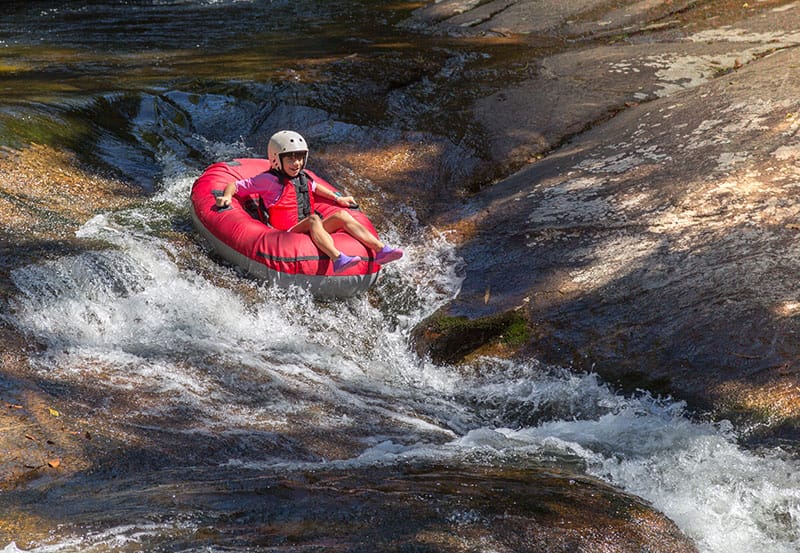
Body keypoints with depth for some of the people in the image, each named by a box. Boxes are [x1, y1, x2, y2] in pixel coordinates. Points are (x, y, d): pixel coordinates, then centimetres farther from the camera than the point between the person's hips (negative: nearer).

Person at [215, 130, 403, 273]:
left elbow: (315, 187, 44)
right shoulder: (269, 180, 1)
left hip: (310, 232, 7)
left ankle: (380, 250, -26)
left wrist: (338, 198, 39)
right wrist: (227, 196, -18)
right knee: (313, 219, -35)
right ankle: (337, 259, -61)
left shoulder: (304, 177, 20)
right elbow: (234, 185, 2)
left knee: (342, 215, -12)